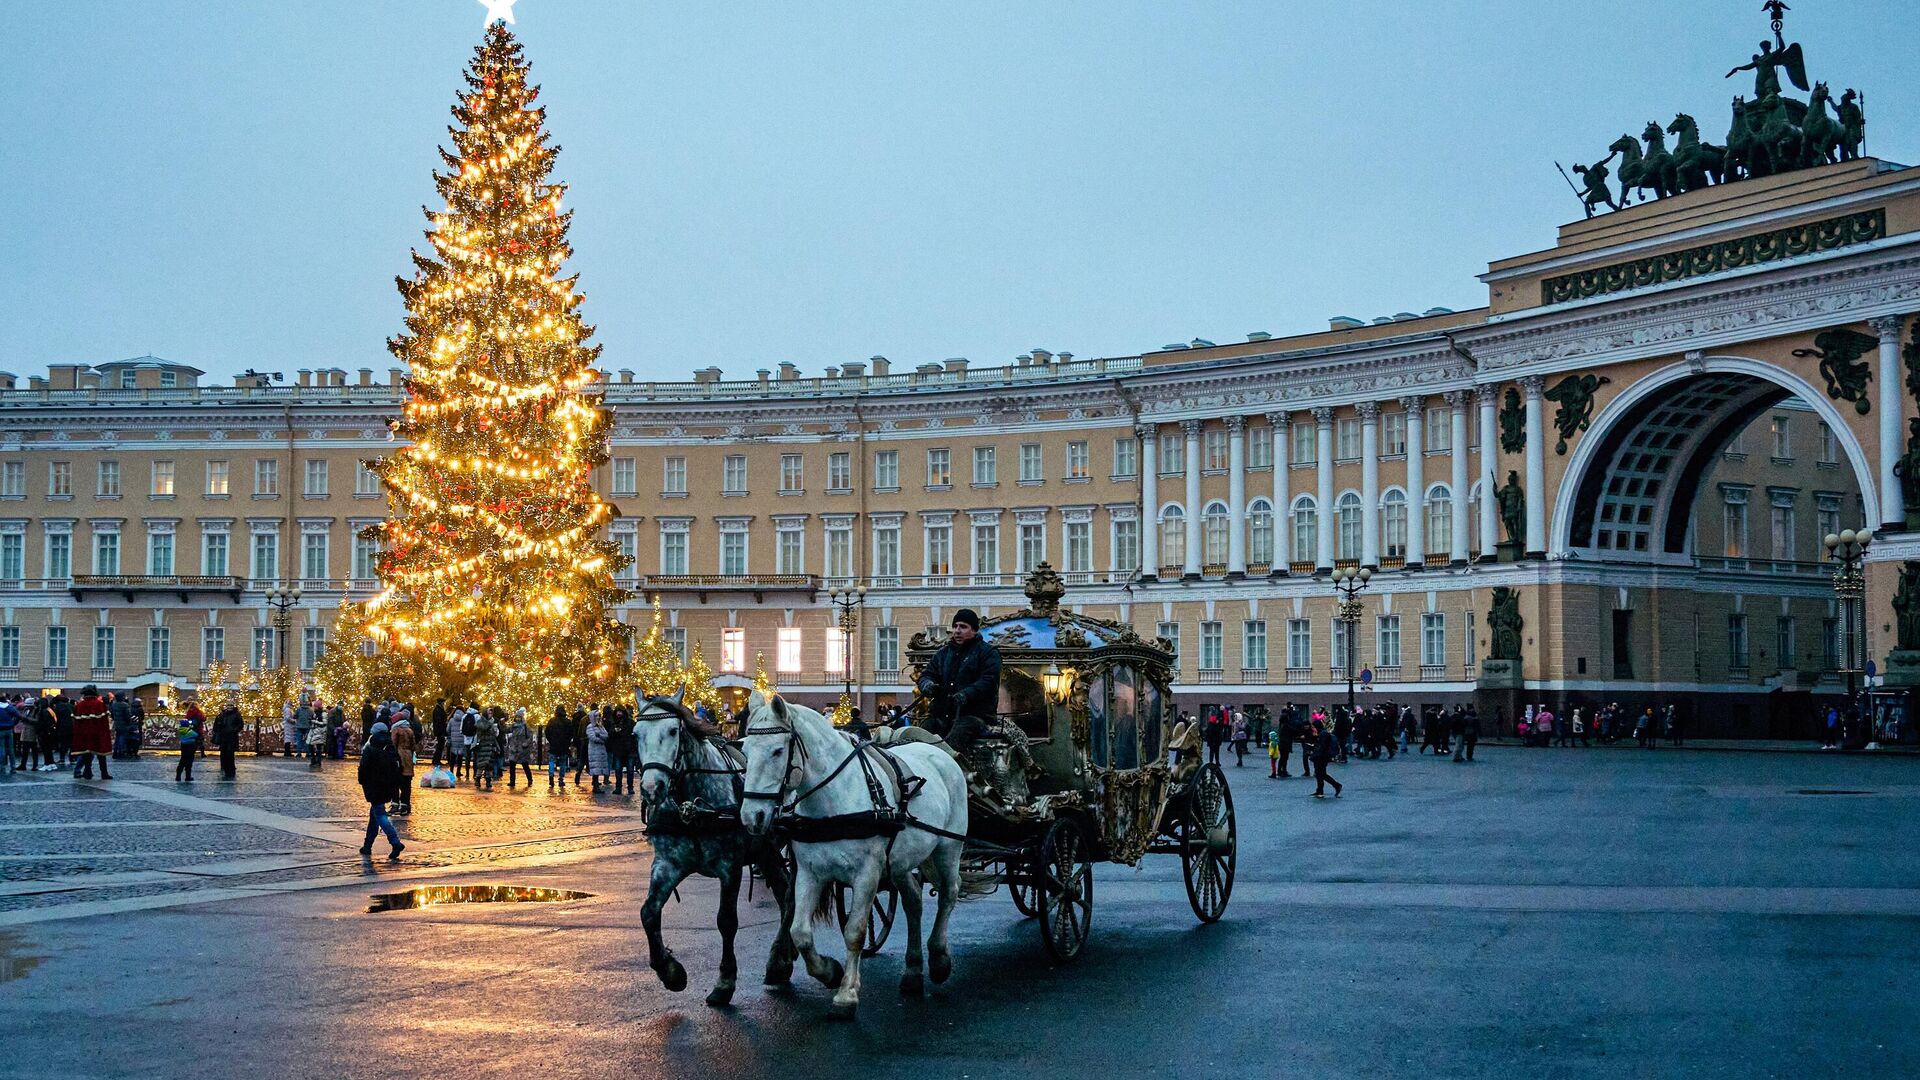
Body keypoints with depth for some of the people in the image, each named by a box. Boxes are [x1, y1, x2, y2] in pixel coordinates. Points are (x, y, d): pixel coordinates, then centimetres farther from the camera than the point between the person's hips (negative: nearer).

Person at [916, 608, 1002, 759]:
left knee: (957, 736, -37)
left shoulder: (988, 652, 6)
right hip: (943, 715, 6)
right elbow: (927, 673, 23)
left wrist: (966, 694, -23)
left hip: (974, 714, -6)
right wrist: (927, 684, -3)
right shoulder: (944, 652, 26)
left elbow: (989, 681, -7)